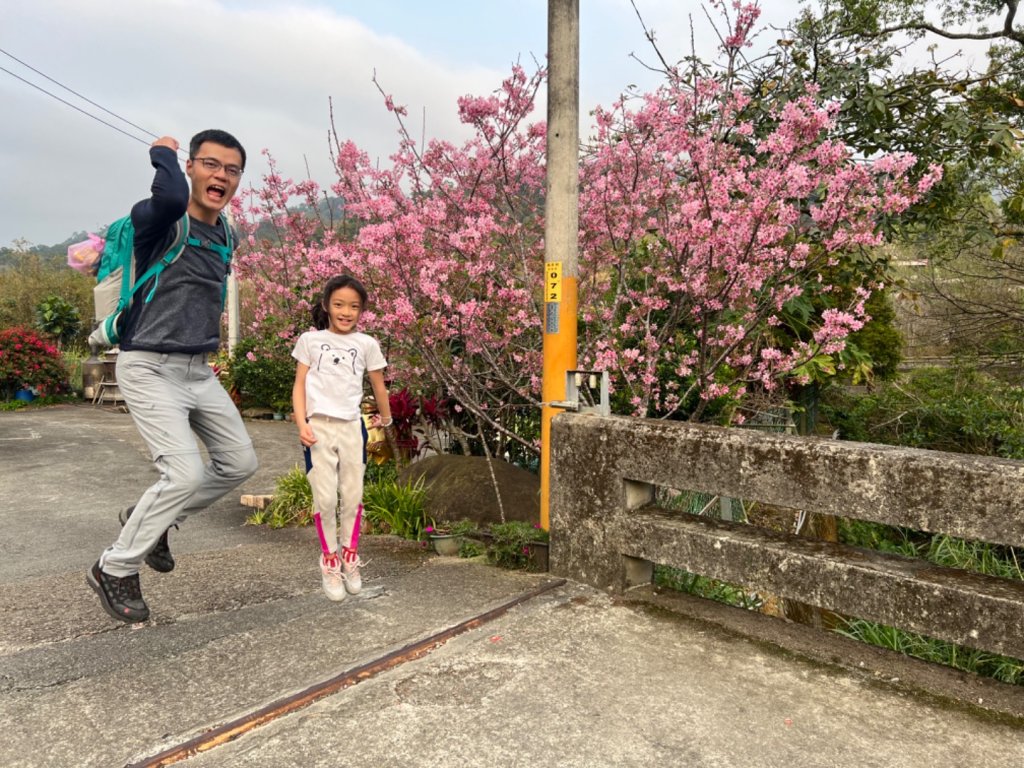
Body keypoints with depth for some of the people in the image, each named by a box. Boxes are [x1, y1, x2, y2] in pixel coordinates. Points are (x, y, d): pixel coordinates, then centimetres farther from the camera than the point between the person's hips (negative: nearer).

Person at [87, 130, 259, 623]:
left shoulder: (224, 235, 10)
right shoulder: (158, 220, -13)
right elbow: (170, 196, -37)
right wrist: (163, 153, -18)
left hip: (198, 371, 8)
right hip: (149, 370, -8)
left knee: (239, 462, 10)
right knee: (186, 473, -17)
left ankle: (150, 519, 30)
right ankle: (114, 569, 7)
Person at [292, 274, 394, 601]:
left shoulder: (367, 344, 6)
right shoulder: (310, 340, 4)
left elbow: (378, 386, 16)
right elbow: (299, 386, 3)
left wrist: (386, 420, 27)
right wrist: (302, 424, -8)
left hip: (352, 427, 1)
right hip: (319, 427, -1)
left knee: (353, 496, 6)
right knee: (325, 498, -2)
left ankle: (350, 559, 24)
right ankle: (329, 563, 14)